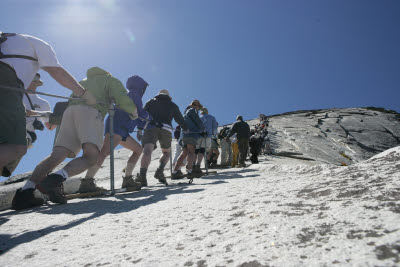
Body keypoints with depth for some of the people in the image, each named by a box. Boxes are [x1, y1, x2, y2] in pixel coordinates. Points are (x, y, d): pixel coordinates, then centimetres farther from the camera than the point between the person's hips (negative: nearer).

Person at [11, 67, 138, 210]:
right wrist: (133, 110, 22)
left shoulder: (83, 81, 42)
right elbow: (121, 98, 6)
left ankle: (25, 190, -22)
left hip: (69, 111, 6)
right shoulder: (111, 79, 25)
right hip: (90, 111, -6)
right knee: (90, 156, -19)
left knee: (57, 155, -7)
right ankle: (56, 179, -42)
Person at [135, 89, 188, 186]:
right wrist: (186, 129, 47)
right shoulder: (173, 105, 27)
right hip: (166, 129, 1)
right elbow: (180, 119, 31)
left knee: (147, 151, -19)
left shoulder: (151, 102, 27)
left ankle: (142, 176, -41)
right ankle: (160, 170, -7)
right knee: (166, 153, 19)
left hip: (151, 127, 0)